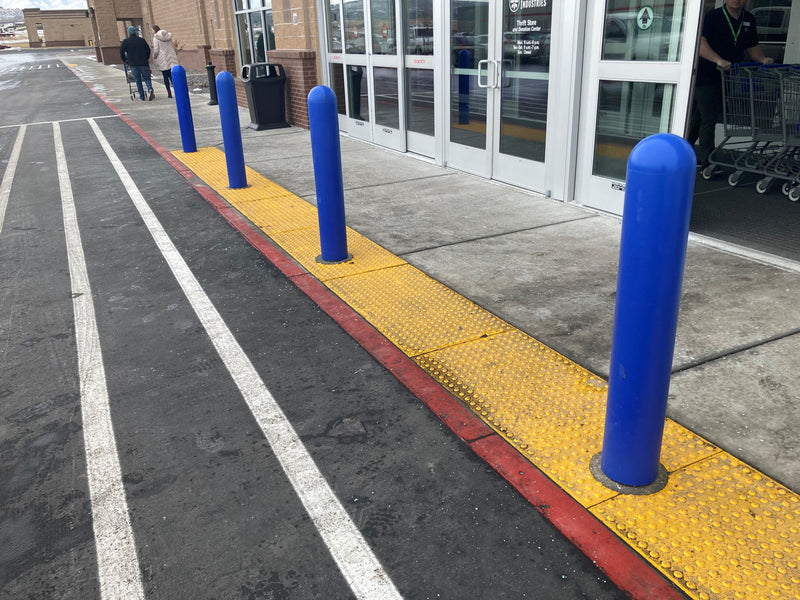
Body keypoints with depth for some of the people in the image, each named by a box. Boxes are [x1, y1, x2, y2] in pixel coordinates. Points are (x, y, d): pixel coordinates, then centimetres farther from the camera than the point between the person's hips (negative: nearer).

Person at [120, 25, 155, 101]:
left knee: (138, 81, 5)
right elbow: (148, 50, 14)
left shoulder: (126, 41, 1)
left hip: (133, 64, -1)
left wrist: (124, 60, 14)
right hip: (143, 63, 1)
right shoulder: (141, 40, 8)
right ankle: (150, 89, -24)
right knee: (147, 78, 6)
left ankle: (142, 97, 4)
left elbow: (121, 51, -1)